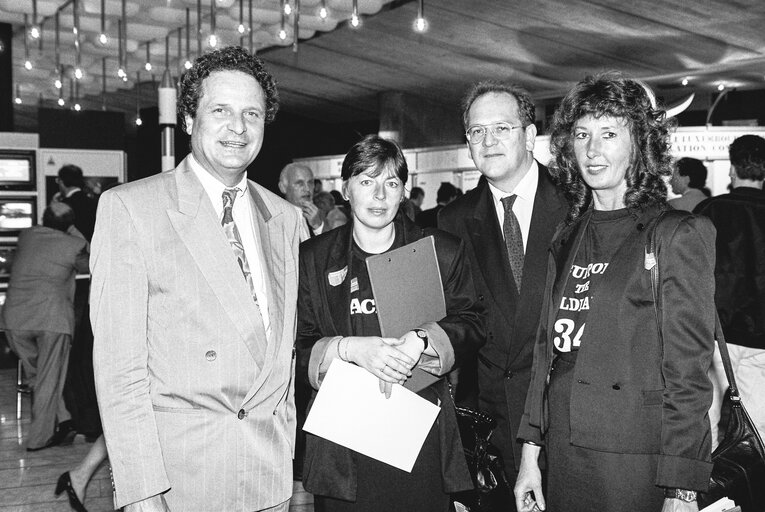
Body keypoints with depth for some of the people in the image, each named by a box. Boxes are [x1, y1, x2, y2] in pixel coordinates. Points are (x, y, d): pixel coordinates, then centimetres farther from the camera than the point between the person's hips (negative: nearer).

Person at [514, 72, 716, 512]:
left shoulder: (679, 234, -7)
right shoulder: (566, 242, 10)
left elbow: (688, 372, -10)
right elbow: (548, 350, 11)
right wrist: (531, 453, 7)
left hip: (638, 461, -5)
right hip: (564, 455, 5)